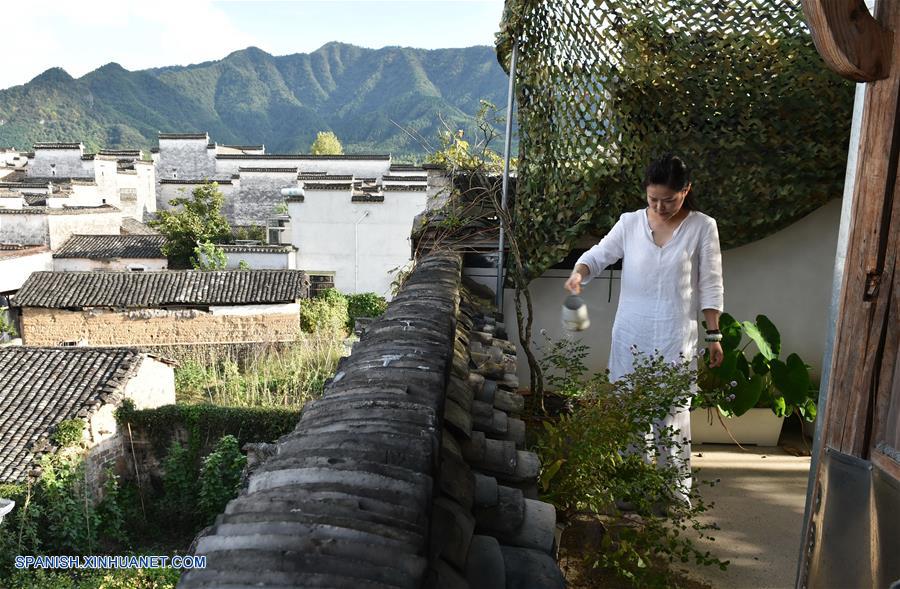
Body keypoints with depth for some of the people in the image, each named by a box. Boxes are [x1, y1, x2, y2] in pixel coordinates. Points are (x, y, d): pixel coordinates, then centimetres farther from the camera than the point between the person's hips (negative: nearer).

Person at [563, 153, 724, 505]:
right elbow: (598, 255, -1)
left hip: (676, 337, -2)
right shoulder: (630, 223, 0)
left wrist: (714, 335, -1)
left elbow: (710, 286, -2)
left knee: (673, 409, 4)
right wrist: (579, 273, -24)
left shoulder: (702, 227, -4)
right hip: (631, 334, 2)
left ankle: (678, 486, 20)